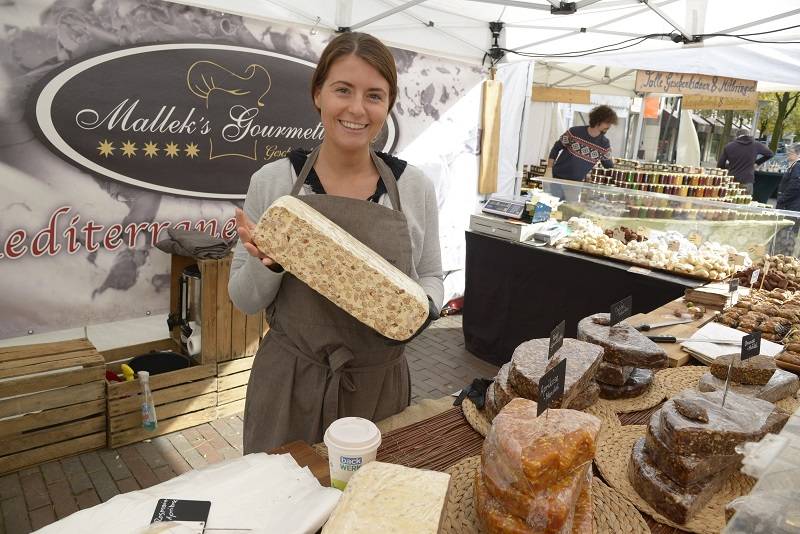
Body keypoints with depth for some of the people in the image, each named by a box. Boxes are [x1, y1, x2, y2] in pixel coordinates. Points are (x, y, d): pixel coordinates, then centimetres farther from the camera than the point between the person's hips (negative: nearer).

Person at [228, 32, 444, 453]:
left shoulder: (415, 186, -5)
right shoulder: (272, 181, -8)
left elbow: (431, 277, 7)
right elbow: (244, 300, -2)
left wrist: (423, 307, -14)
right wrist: (267, 264, -22)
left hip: (380, 383, 1)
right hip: (289, 383, 0)